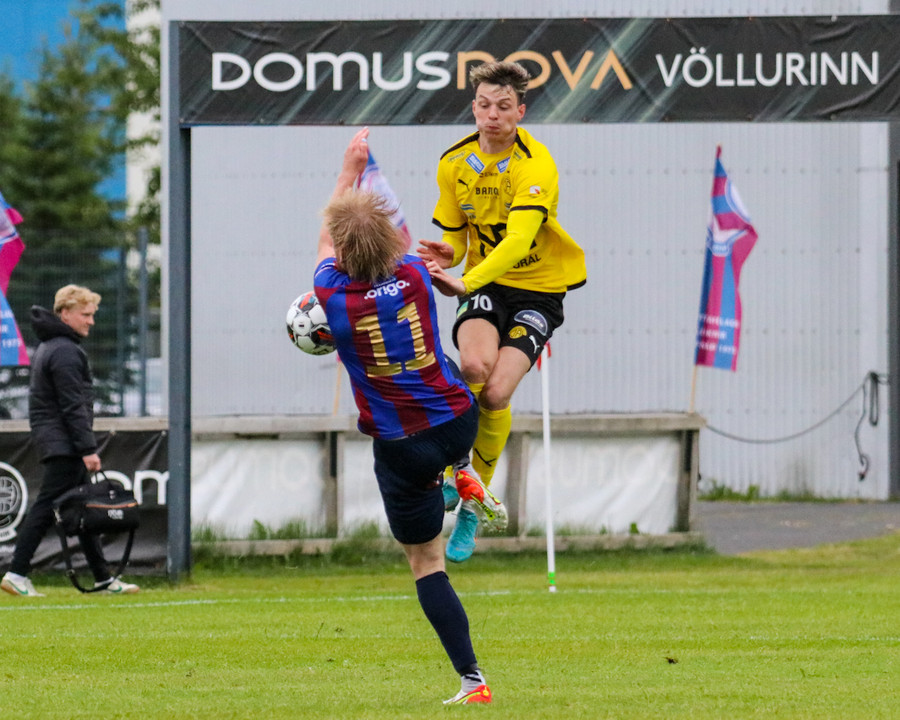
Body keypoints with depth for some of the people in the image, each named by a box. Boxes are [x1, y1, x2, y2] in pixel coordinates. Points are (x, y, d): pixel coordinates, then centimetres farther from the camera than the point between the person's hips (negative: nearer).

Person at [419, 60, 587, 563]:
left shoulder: (537, 165, -20)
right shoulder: (455, 163, -1)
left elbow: (517, 239, -34)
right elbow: (456, 235, 9)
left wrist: (465, 282, -48)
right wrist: (446, 255, -17)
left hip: (538, 289, -3)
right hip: (483, 284, 3)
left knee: (496, 393, -20)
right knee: (475, 365, -31)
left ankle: (474, 507, 3)